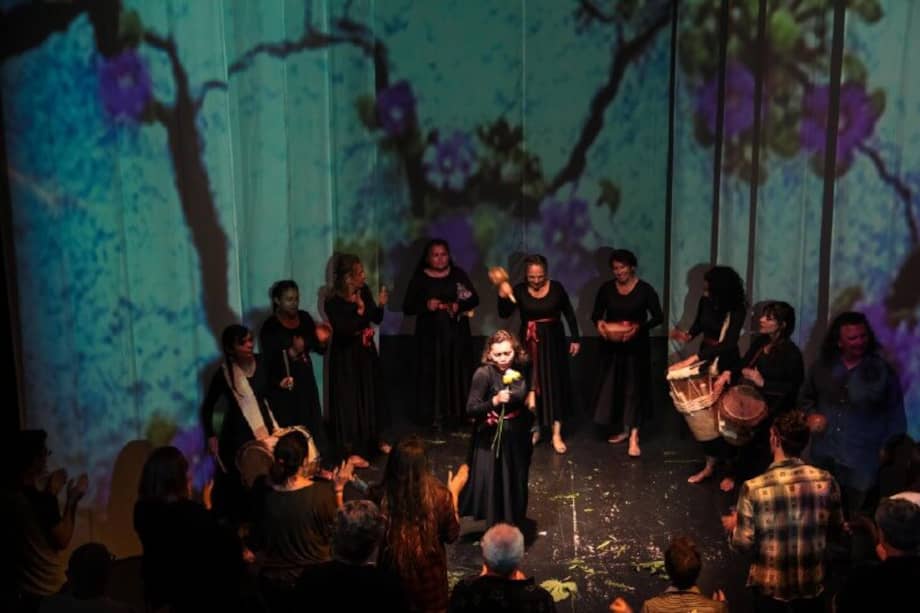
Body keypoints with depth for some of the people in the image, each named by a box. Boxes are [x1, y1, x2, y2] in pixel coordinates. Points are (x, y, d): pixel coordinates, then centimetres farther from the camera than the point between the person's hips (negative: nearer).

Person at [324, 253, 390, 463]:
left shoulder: (364, 291, -4)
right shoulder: (333, 302, -21)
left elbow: (377, 319, 5)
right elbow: (342, 331, -25)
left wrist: (380, 304, -13)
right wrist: (359, 312, -30)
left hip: (366, 353, 6)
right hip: (346, 357, -6)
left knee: (371, 396, 18)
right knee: (349, 400, 1)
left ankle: (376, 438, 37)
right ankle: (350, 450, 12)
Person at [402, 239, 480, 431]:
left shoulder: (458, 274, 5)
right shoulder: (420, 278, -1)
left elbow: (474, 299, 4)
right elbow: (407, 307, -2)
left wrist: (460, 306, -15)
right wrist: (426, 306, -19)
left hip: (457, 332, 2)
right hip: (431, 334, -2)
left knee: (459, 371, 4)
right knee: (434, 373, -2)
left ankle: (459, 413, 14)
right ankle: (435, 417, 5)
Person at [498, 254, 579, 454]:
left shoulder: (556, 288, -7)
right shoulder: (519, 290, -7)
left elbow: (569, 314, 3)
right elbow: (504, 314, -17)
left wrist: (575, 339, 4)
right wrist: (502, 296, -33)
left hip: (553, 341, -1)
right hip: (530, 343, 1)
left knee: (555, 384, 1)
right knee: (531, 385, 7)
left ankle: (557, 434, 5)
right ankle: (535, 429, 22)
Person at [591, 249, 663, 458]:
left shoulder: (645, 289, -8)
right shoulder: (606, 288, 0)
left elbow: (658, 316, -8)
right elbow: (596, 313, 7)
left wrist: (639, 327, -25)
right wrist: (599, 322, -17)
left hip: (636, 346, -3)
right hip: (611, 345, 3)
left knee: (634, 387, -2)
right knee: (613, 386, 8)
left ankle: (634, 436, -3)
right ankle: (622, 429, 24)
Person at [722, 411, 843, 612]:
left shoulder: (754, 489, -24)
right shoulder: (826, 481, -15)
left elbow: (744, 543, -15)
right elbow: (835, 529, -1)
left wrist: (734, 527, 6)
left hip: (770, 585, -2)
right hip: (812, 581, 2)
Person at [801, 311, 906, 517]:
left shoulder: (882, 370, -7)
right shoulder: (823, 365, 3)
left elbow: (895, 417, -1)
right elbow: (807, 396, 19)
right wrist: (811, 414, -1)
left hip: (861, 463, -3)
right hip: (823, 457, 4)